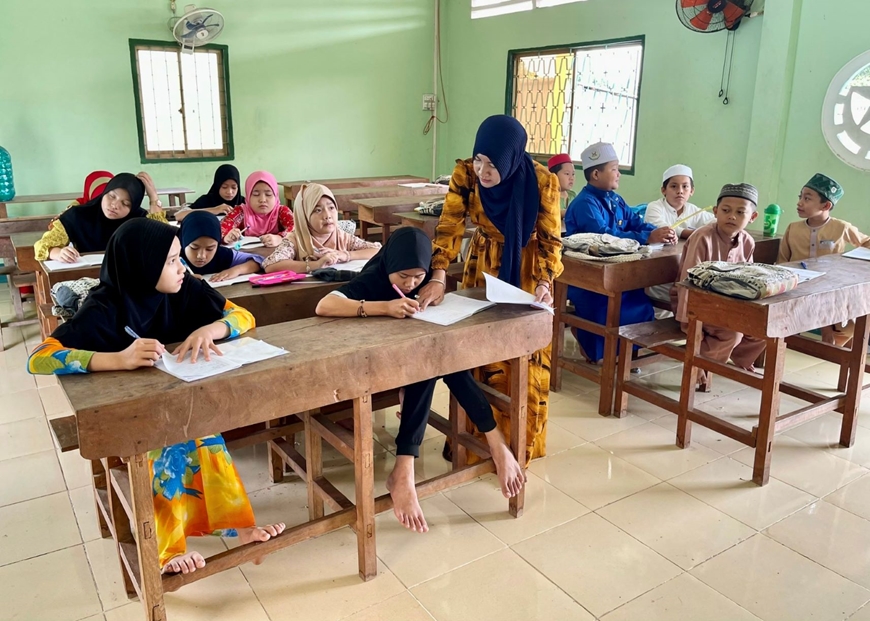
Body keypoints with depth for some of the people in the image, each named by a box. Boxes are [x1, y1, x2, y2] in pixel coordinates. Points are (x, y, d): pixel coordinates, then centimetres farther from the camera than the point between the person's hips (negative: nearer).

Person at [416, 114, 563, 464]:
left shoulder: (543, 182, -22)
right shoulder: (465, 174, -18)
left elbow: (550, 239, -15)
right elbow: (450, 227, -20)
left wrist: (545, 282, -31)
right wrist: (438, 277, -34)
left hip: (528, 272, -1)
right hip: (483, 268, 2)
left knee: (526, 364, 4)